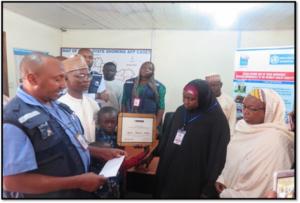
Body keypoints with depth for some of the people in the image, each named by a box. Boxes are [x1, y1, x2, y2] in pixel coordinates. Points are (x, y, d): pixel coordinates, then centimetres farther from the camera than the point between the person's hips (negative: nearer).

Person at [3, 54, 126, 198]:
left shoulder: (58, 107, 2)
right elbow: (13, 181, -26)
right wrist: (78, 182, -26)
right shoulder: (14, 120, -24)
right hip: (50, 194, -7)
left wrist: (101, 152, 3)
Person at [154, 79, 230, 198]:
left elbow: (218, 156, -14)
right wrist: (162, 167, 10)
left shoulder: (216, 119, -16)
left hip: (194, 179, -5)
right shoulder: (180, 111, 2)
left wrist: (209, 188, -12)